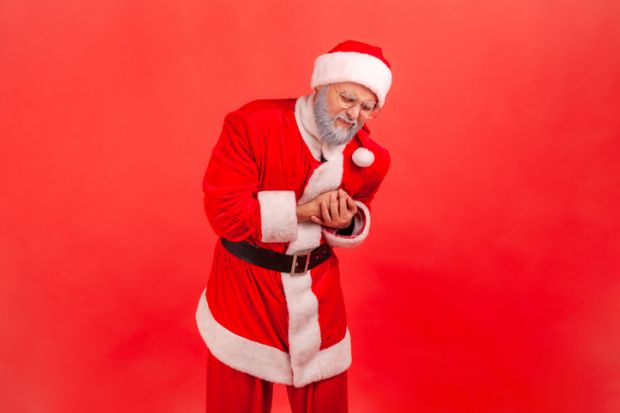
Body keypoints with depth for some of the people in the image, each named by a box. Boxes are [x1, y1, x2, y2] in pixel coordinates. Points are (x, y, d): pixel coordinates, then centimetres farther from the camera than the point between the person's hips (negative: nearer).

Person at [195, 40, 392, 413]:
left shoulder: (371, 158, -9)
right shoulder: (251, 124, -21)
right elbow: (224, 210, -23)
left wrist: (347, 223, -16)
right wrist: (303, 209, -26)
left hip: (318, 284, 3)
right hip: (245, 281, -2)